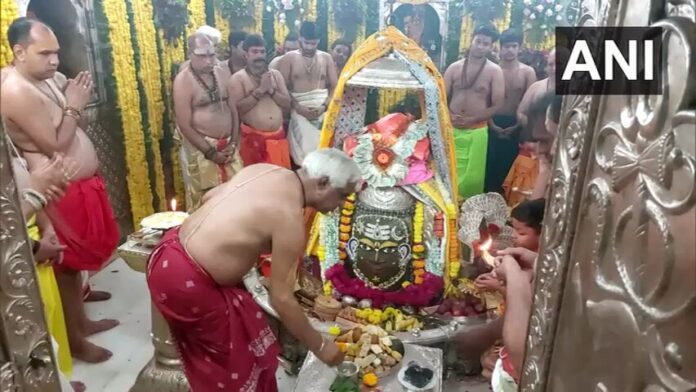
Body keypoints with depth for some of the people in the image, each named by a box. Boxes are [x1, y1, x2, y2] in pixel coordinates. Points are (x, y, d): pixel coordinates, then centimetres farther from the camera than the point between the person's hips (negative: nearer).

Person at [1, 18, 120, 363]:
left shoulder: (48, 78, 7)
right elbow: (56, 147, -21)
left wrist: (75, 100, 0)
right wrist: (73, 107, -15)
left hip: (80, 185, 9)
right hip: (61, 192, -9)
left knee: (76, 261, 21)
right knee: (67, 266, 5)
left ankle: (82, 320, 39)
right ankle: (74, 339, 22)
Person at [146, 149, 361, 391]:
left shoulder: (263, 170, 3)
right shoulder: (290, 219, -20)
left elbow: (209, 196, 15)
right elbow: (282, 300, -16)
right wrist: (320, 346, -4)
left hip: (169, 255, 9)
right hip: (186, 281, -9)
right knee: (242, 354, 12)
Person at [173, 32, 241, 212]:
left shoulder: (222, 73, 6)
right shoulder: (183, 81, -10)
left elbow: (233, 109, 9)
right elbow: (184, 125, -13)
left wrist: (234, 142, -2)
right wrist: (210, 152, -14)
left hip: (227, 145, 5)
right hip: (201, 148, -5)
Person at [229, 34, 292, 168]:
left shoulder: (276, 74, 11)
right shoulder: (238, 78, -3)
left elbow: (287, 103, 6)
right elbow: (237, 108, -15)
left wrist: (271, 90, -10)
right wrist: (260, 90, -17)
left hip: (278, 136, 4)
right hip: (253, 138, -4)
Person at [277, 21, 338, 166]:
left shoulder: (326, 58, 15)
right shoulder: (289, 58, 8)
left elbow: (334, 86, 9)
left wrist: (324, 106, -9)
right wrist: (298, 107, -15)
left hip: (322, 106, 2)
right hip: (299, 106, -2)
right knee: (306, 139, -21)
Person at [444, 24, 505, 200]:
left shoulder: (494, 71, -1)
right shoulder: (454, 67, 7)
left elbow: (497, 105, -5)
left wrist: (472, 119, -16)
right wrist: (449, 116, -12)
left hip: (477, 131, -2)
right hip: (452, 129, 2)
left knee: (472, 176, 0)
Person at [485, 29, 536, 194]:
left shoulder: (528, 72, 1)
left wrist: (517, 126, -8)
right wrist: (492, 124, -10)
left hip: (515, 126, 1)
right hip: (494, 124, -1)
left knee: (508, 164, 7)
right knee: (490, 163, 1)